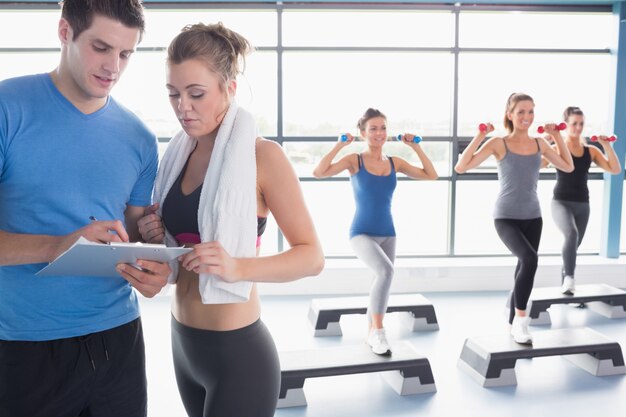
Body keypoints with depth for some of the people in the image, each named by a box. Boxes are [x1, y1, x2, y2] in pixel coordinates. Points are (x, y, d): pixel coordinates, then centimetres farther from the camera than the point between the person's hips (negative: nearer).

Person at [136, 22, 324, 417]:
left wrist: (238, 267, -28)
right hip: (183, 343, 7)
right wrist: (157, 236, -3)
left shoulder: (262, 155, -14)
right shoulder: (179, 154, 5)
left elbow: (312, 256, -13)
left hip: (238, 353, -6)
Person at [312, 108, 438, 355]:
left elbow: (431, 176, 8)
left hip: (387, 234, 5)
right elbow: (318, 173, -18)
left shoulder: (395, 163, 5)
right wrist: (339, 145, -16)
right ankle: (378, 331, -17)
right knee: (386, 271, -31)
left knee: (382, 282, 12)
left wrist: (416, 147, 4)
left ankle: (371, 334, 34)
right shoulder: (354, 160, -6)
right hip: (362, 233, -5)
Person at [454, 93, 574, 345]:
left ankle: (513, 325, 31)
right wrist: (480, 137, -19)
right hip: (506, 217, -5)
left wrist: (557, 137, 8)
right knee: (529, 259, -29)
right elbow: (461, 167, -15)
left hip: (532, 217, 5)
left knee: (524, 269, 12)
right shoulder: (498, 144, -9)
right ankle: (520, 318, -11)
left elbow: (568, 167, 16)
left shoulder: (539, 143, 5)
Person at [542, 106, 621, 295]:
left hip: (582, 204, 5)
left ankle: (564, 285, 27)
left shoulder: (591, 151, 7)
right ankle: (569, 278, -31)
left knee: (574, 245, 12)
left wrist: (607, 146, -6)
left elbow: (616, 169, 0)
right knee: (571, 234, -33)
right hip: (561, 202, -5)